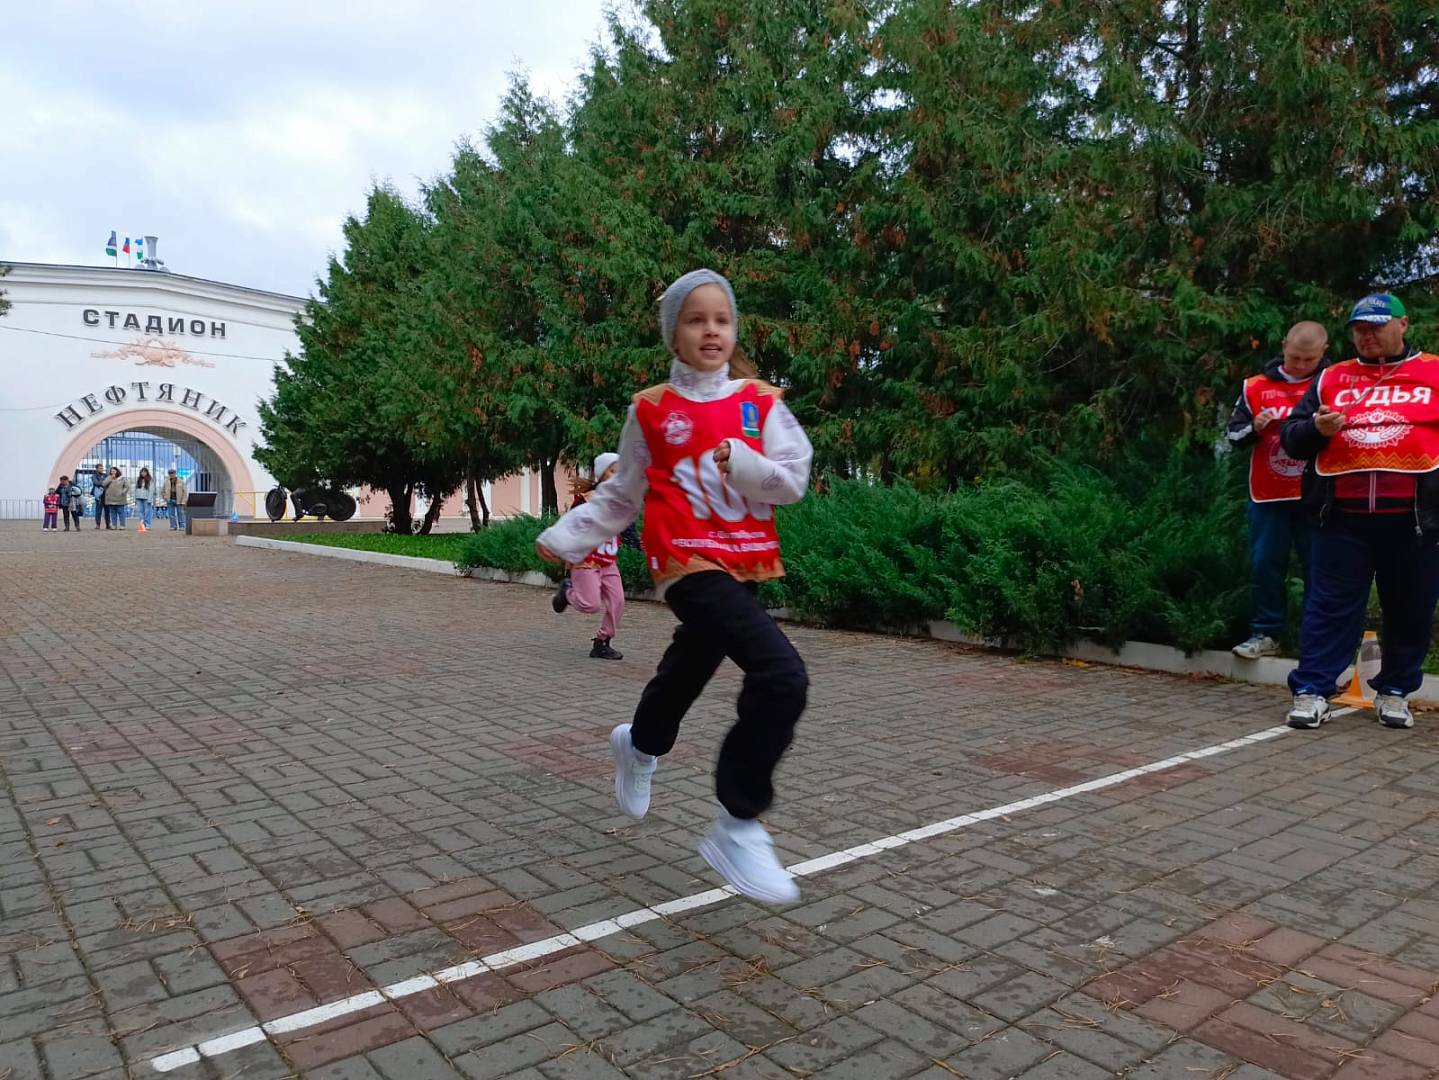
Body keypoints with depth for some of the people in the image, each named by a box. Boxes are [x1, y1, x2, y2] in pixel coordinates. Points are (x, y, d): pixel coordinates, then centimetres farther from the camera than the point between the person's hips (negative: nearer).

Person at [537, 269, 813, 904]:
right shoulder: (652, 410, 0)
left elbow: (794, 481, 0)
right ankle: (738, 828, -10)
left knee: (688, 670, 23)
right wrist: (566, 538, 6)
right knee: (782, 677, -24)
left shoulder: (761, 402, 5)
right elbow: (622, 496, 10)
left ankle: (638, 744, 58)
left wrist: (741, 461, -17)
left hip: (746, 565, 5)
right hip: (689, 564, -5)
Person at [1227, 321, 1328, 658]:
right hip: (1268, 496, 2)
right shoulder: (1256, 386, 6)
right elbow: (1234, 434, 7)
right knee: (1264, 565, 4)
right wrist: (1254, 429, -12)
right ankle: (1265, 633, 14)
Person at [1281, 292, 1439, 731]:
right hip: (1343, 517, 0)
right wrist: (1316, 428, -9)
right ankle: (1312, 691, 4)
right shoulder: (1331, 379, 13)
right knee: (1330, 606, 1)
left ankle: (1394, 691, 24)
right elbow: (1291, 436, 12)